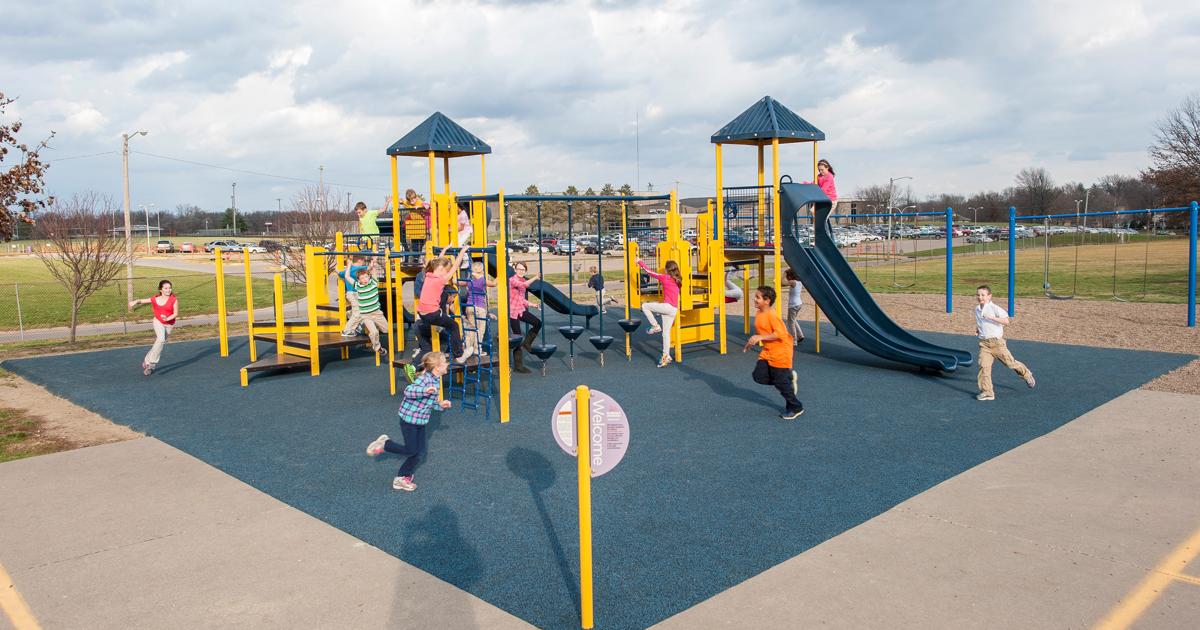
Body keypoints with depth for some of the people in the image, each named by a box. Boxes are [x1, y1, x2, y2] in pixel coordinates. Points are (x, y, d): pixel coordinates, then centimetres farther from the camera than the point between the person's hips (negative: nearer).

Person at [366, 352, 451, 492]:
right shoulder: (425, 379, -25)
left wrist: (440, 404, 6)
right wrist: (425, 390, -48)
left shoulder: (435, 379, 5)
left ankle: (402, 479, 23)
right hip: (409, 419, -9)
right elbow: (408, 391, -36)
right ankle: (384, 444, 19)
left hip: (420, 421, 9)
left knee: (420, 451, 10)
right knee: (411, 450, -2)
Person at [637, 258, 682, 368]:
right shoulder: (676, 280, 15)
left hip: (668, 306, -8)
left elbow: (649, 272, -2)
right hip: (674, 310, 8)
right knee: (666, 333, 10)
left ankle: (655, 326, -1)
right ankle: (666, 356, 9)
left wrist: (640, 262, 8)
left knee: (645, 306, 1)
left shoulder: (665, 277, -6)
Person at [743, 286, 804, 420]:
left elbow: (780, 333, -29)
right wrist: (750, 342, 16)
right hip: (767, 352, 9)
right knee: (759, 376, -1)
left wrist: (760, 338, -30)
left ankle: (796, 408, 18)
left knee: (781, 383, -1)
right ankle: (788, 377, 18)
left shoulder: (771, 315, -22)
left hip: (780, 353, -9)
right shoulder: (759, 314, 6)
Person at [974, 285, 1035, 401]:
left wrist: (991, 317, -29)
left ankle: (1027, 375, 39)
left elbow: (1006, 321, -21)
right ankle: (987, 392, -7)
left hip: (997, 341, -5)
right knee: (983, 366, -9)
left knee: (1010, 362, 9)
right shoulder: (977, 310, 9)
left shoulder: (994, 308, -12)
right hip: (984, 343, 5)